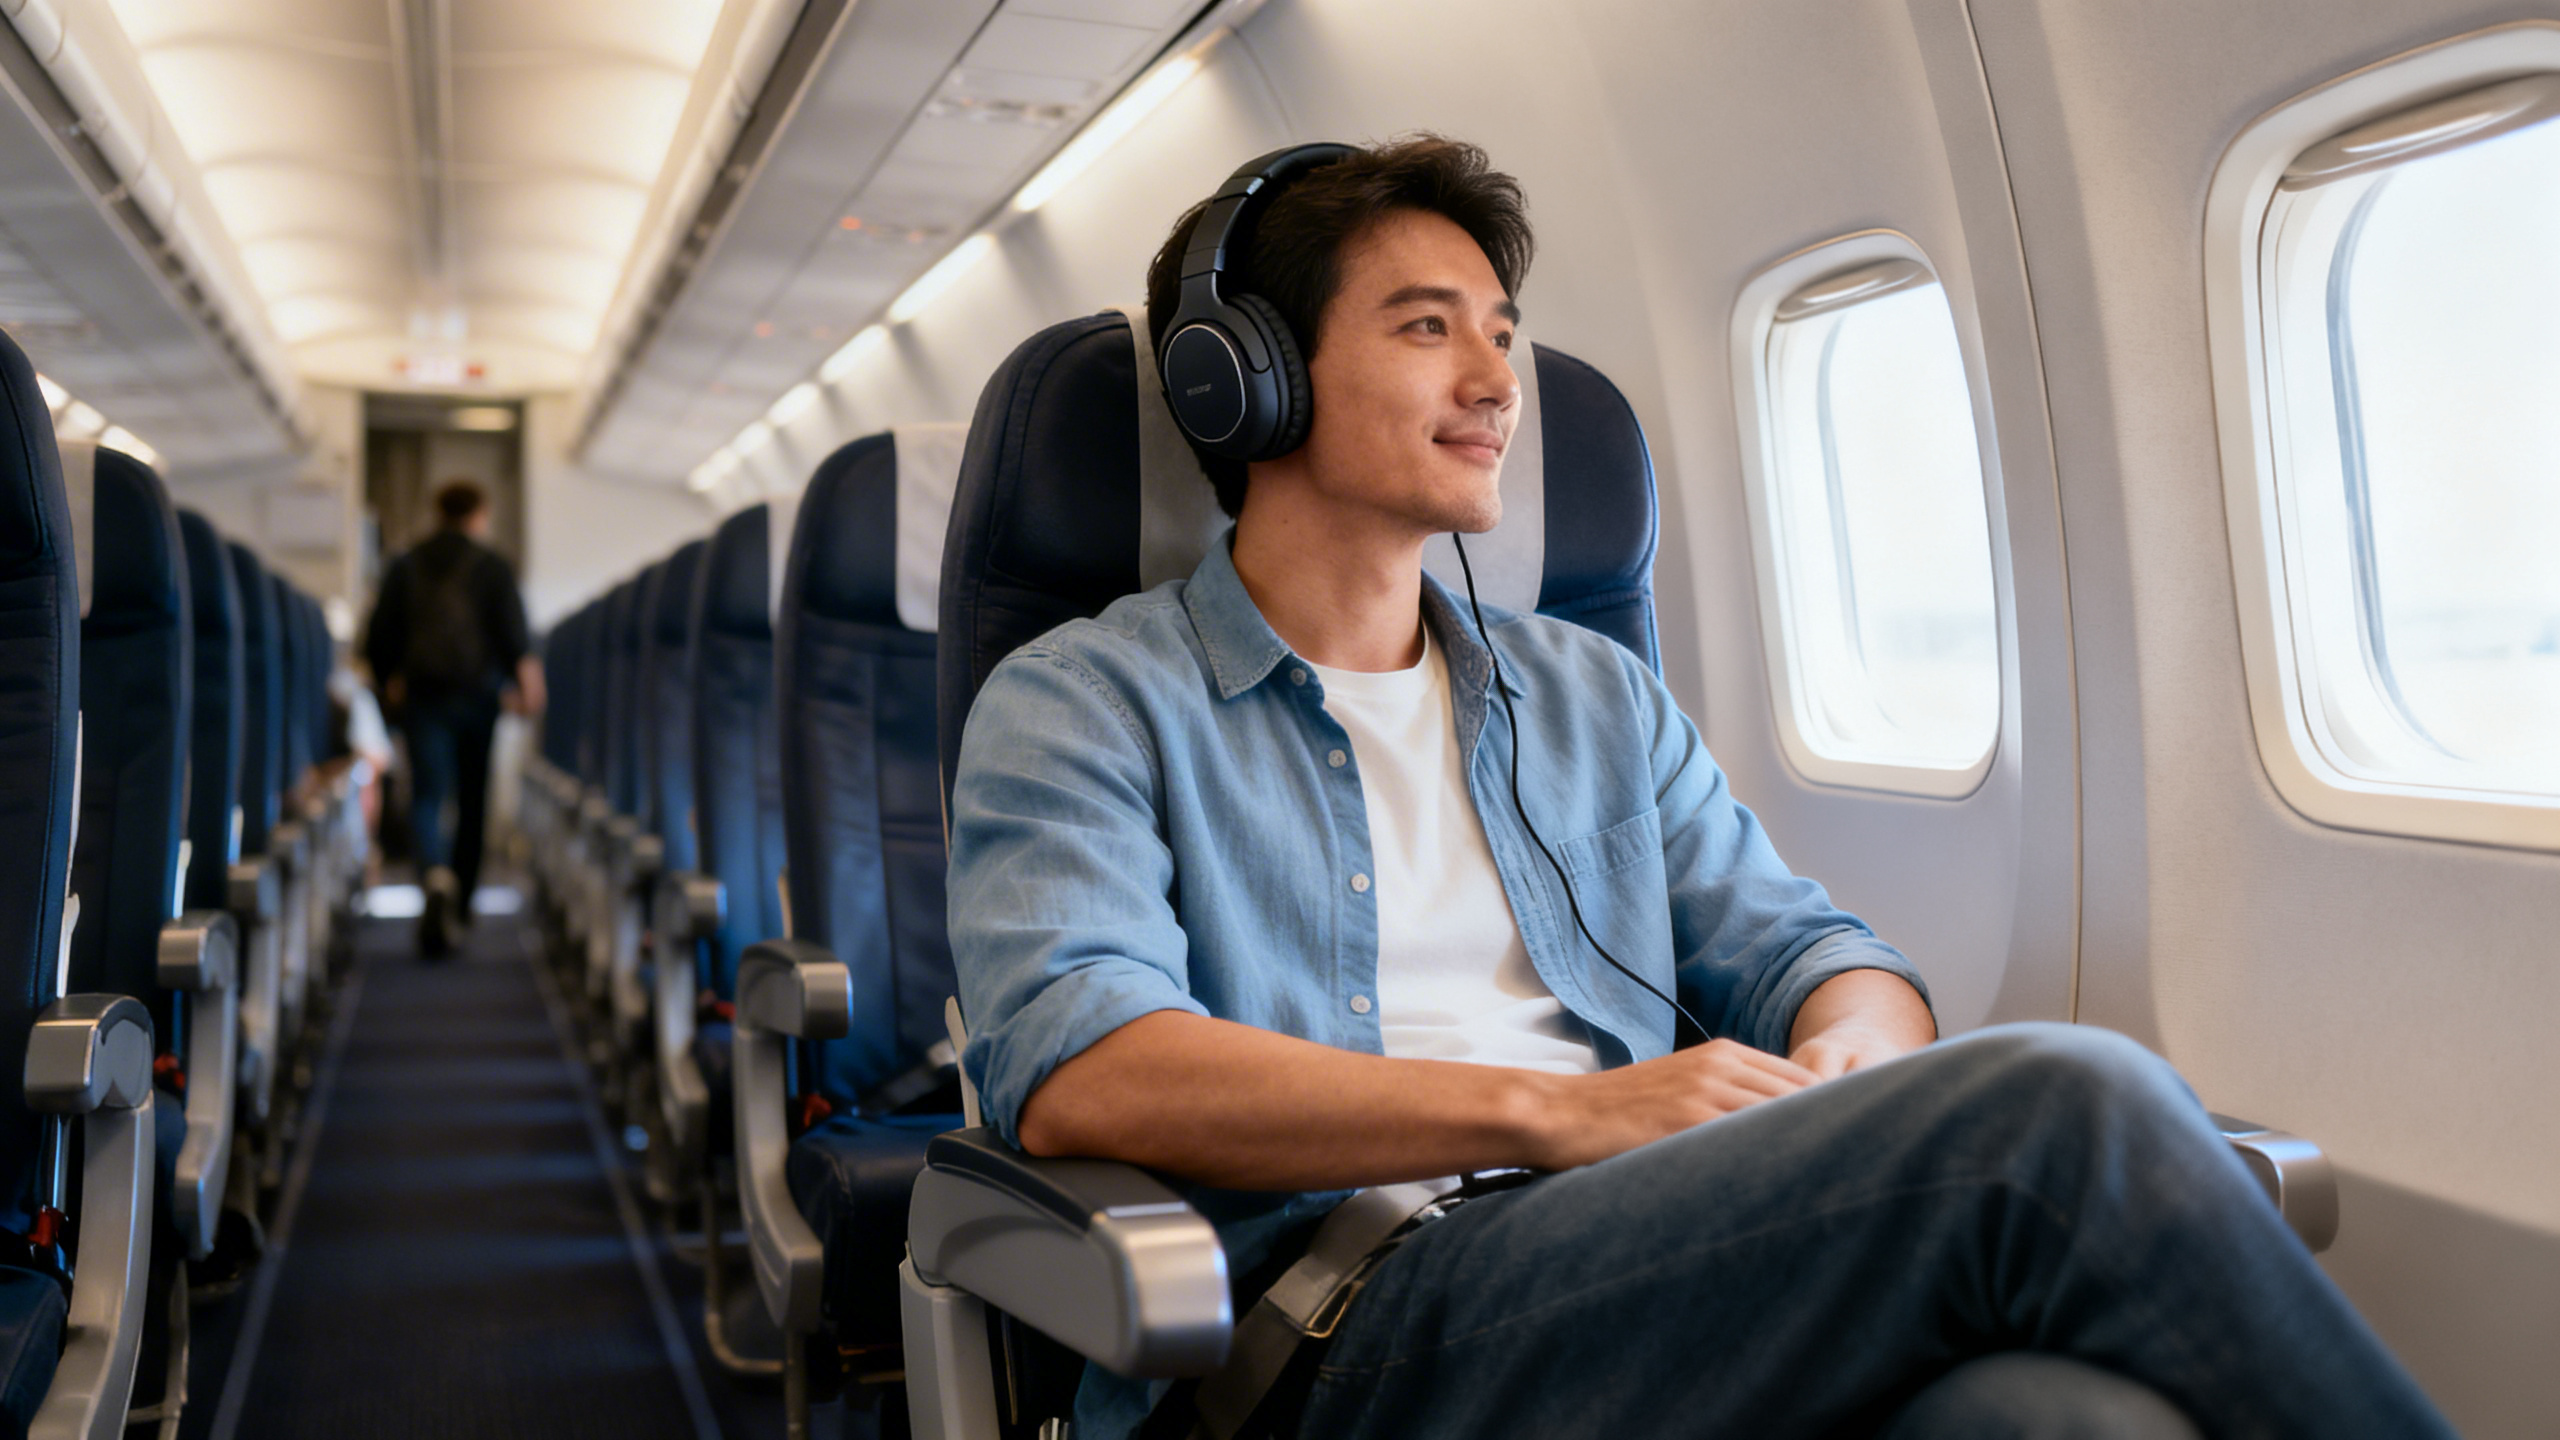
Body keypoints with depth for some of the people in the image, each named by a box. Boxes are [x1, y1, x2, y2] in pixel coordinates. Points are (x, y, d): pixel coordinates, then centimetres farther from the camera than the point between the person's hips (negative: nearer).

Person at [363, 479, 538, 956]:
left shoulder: (405, 566, 8)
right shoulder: (493, 567, 1)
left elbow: (378, 638, 9)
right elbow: (513, 635, -8)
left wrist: (390, 684, 24)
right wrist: (524, 686, 1)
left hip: (422, 696, 1)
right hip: (477, 694, -1)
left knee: (427, 797, -4)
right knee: (472, 799, 14)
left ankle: (438, 876, -33)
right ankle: (460, 902, 24)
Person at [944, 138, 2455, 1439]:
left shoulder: (1597, 696, 26)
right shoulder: (1086, 705, 8)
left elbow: (1816, 952, 20)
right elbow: (1072, 1071, -10)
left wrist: (1842, 1063, -7)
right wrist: (1553, 1109, -18)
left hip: (1683, 1279, 5)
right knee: (2065, 1106, -26)